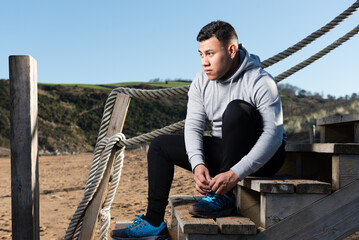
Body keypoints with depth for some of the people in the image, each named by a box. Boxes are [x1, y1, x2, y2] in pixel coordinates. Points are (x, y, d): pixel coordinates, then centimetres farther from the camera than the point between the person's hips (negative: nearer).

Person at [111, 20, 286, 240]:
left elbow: (273, 135, -28)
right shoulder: (201, 81, -2)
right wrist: (198, 164, -27)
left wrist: (235, 174, -37)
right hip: (224, 152, 6)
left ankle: (224, 198, -27)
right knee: (161, 145, 1)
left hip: (264, 156, -6)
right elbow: (193, 126, -8)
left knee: (237, 109, -34)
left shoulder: (261, 82, -20)